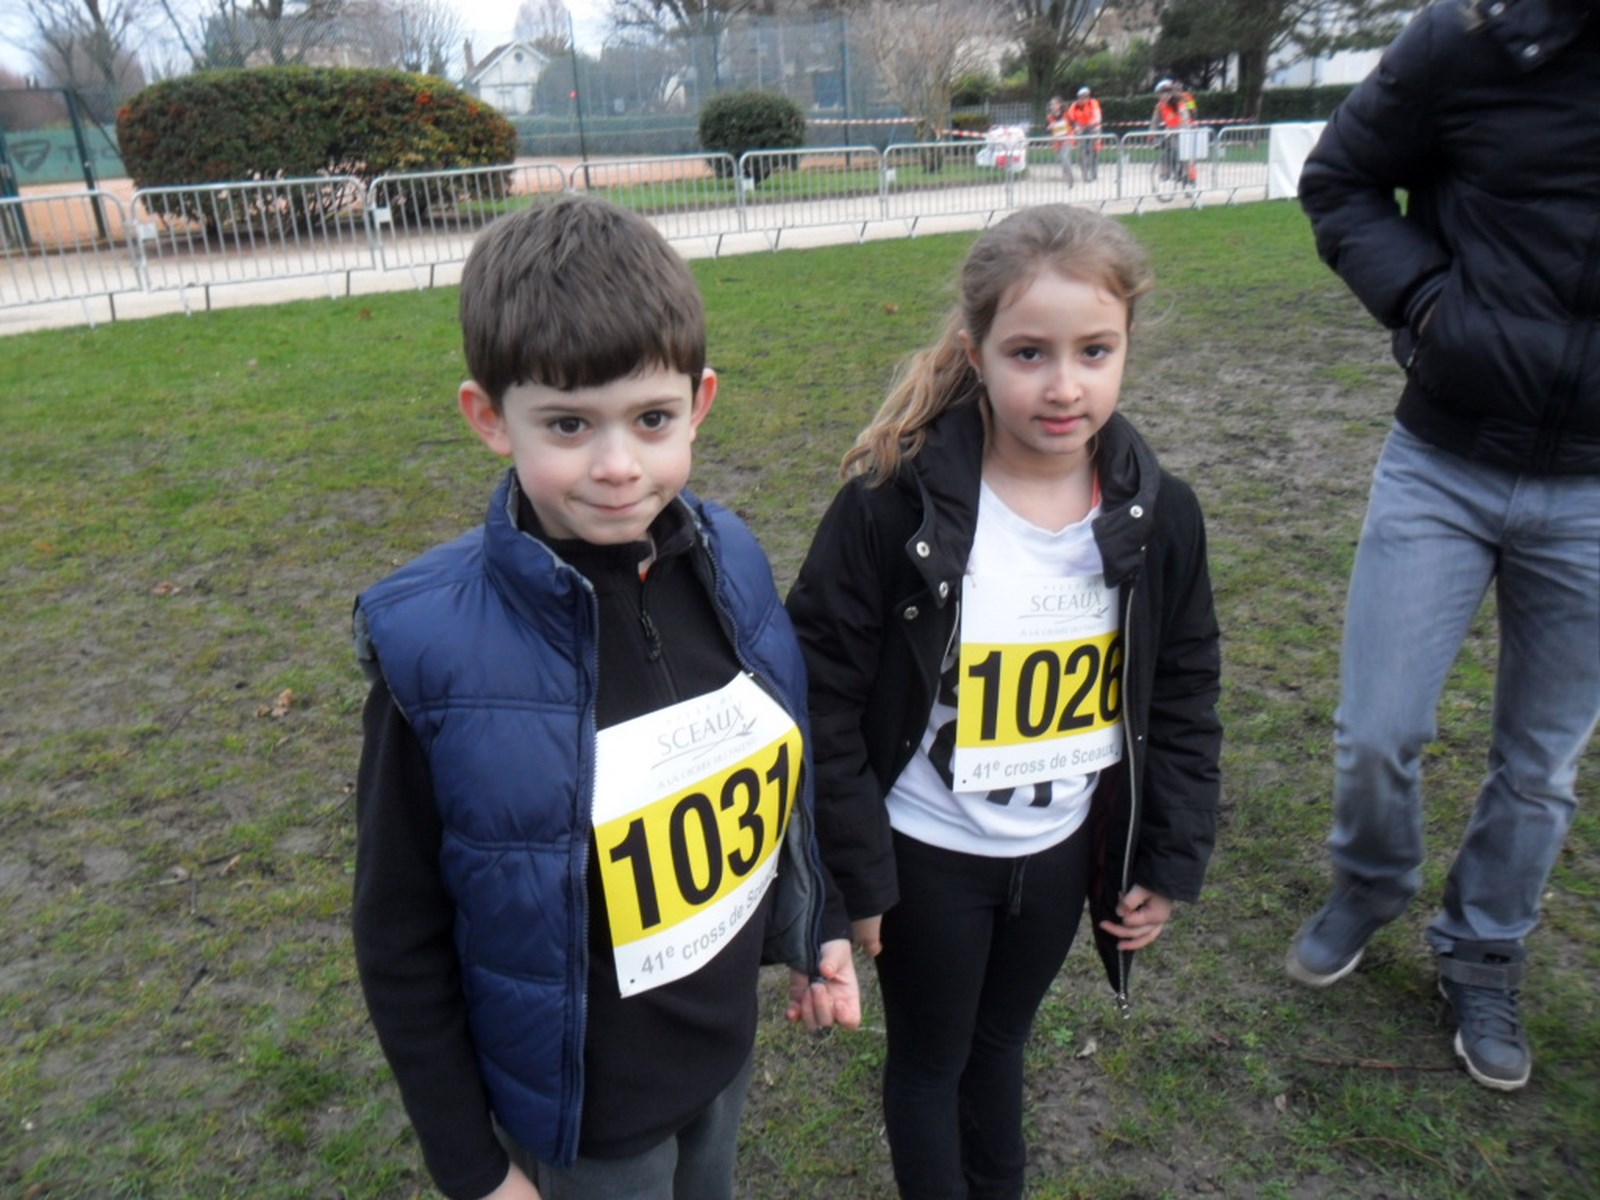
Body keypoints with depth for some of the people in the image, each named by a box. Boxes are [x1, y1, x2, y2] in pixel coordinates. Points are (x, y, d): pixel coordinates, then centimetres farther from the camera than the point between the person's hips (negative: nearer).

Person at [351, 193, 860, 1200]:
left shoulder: (730, 561, -15)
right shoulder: (439, 655, -26)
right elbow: (403, 945, -14)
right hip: (584, 1101, -4)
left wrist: (818, 925, 9)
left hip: (729, 1036, 4)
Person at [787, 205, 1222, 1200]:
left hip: (1064, 846, 4)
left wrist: (1174, 859, 2)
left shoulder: (1158, 516, -10)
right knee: (930, 1060, 18)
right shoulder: (892, 507, -22)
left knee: (1002, 1042, 27)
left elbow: (1184, 697, 2)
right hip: (930, 854, -3)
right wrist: (856, 869, -12)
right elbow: (822, 694, -16)